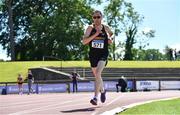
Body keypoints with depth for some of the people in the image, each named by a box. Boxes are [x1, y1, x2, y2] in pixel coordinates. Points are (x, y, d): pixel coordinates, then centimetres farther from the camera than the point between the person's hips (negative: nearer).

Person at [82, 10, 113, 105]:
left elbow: (111, 33, 25)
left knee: (98, 73, -24)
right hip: (93, 55, 2)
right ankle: (102, 91, 46)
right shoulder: (90, 28, -3)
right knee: (96, 76, 17)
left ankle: (95, 97, -25)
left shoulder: (106, 28, 1)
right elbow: (84, 41, -15)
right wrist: (95, 34, -23)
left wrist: (110, 40, 4)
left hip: (103, 54, -2)